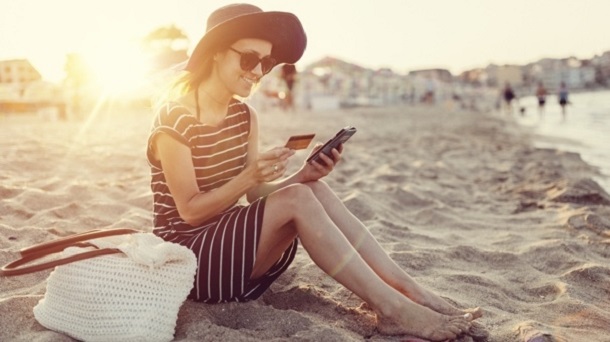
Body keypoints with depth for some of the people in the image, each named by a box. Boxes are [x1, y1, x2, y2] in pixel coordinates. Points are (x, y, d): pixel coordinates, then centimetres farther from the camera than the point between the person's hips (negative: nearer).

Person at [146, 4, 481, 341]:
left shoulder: (245, 117, 6)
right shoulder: (173, 118, -15)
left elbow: (255, 195, -1)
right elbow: (190, 211, -17)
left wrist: (303, 174, -18)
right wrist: (249, 176, -30)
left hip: (229, 240, 6)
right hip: (187, 253, -6)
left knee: (315, 189, -18)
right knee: (298, 199, -27)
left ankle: (410, 291, -21)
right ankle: (393, 309, -27)